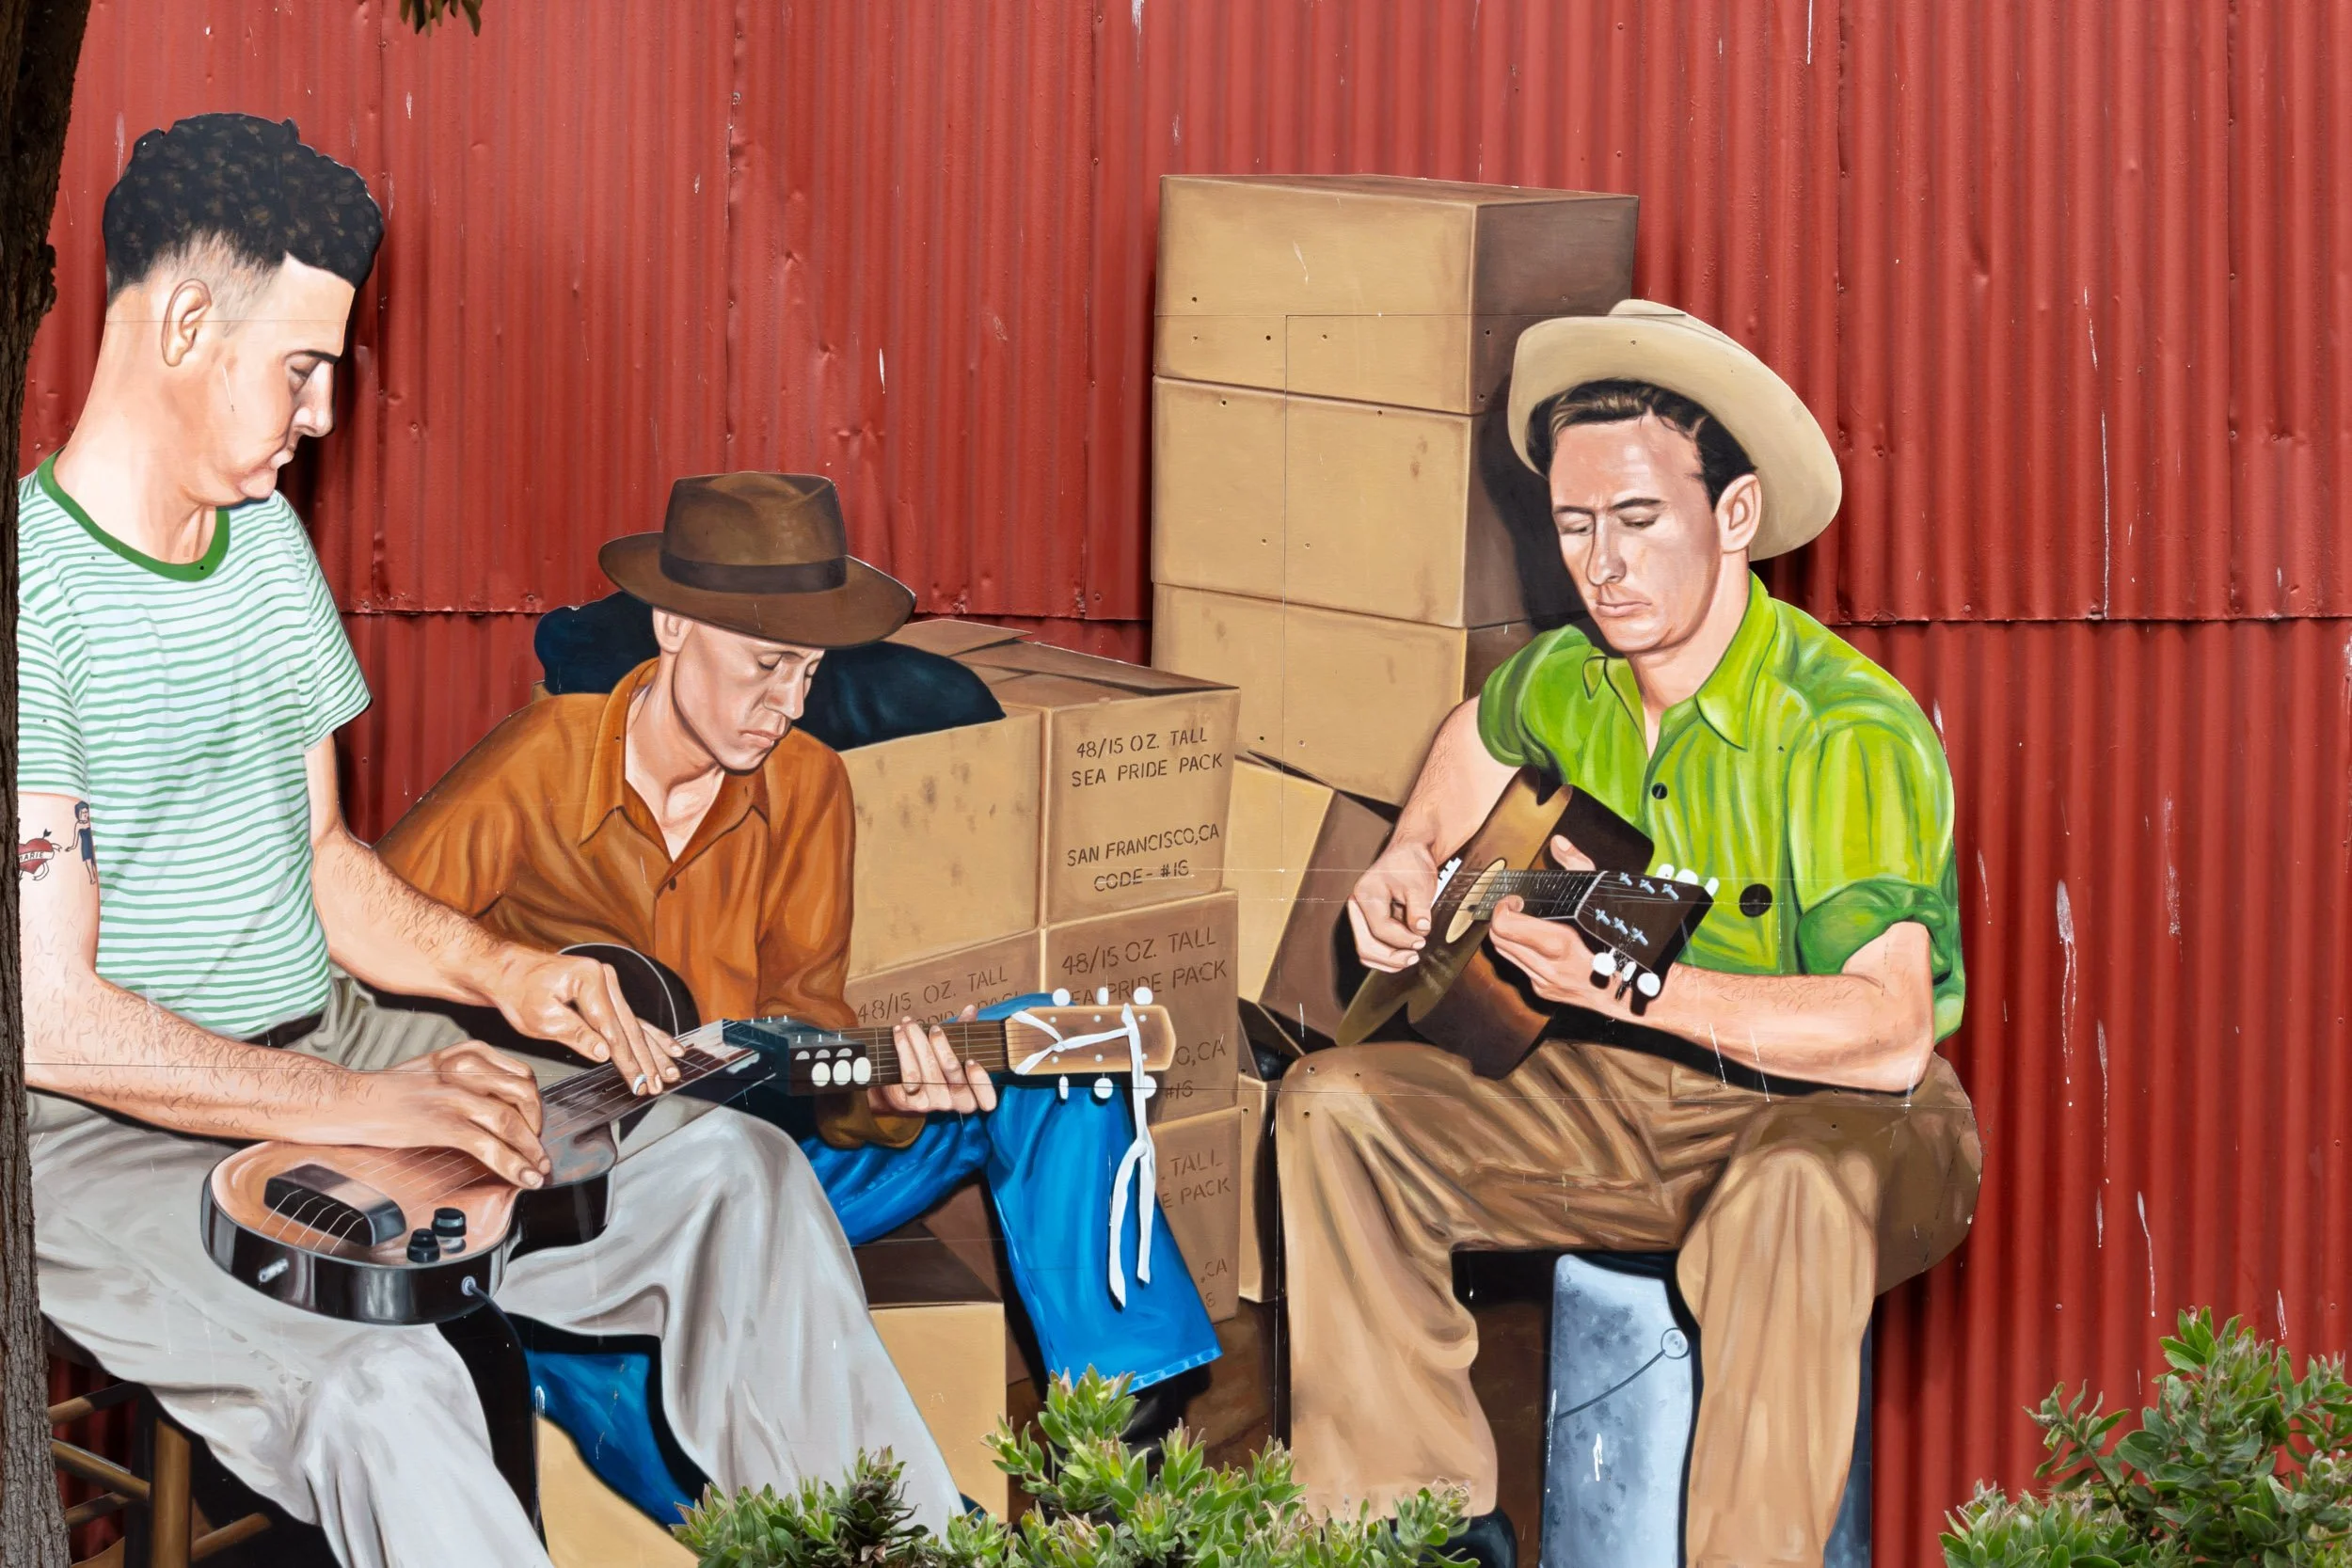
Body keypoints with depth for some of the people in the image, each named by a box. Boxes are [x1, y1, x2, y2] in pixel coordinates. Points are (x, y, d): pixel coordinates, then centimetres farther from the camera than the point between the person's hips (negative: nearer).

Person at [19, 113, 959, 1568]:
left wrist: (498, 971, 1)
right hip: (104, 1137, -8)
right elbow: (51, 1017, -21)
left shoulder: (269, 538, 9)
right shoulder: (38, 587, -17)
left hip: (328, 1052, 8)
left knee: (735, 1174, -4)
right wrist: (362, 1105, -24)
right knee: (385, 1390, -34)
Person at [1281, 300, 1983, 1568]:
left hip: (1838, 1107, -7)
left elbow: (1891, 1032, -36)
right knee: (1334, 1106, -8)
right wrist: (1413, 859, 9)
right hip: (1628, 1097, 7)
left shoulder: (1848, 734, -24)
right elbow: (1480, 735, 29)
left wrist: (1635, 987, -44)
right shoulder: (1566, 682, -1)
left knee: (1795, 1191, -42)